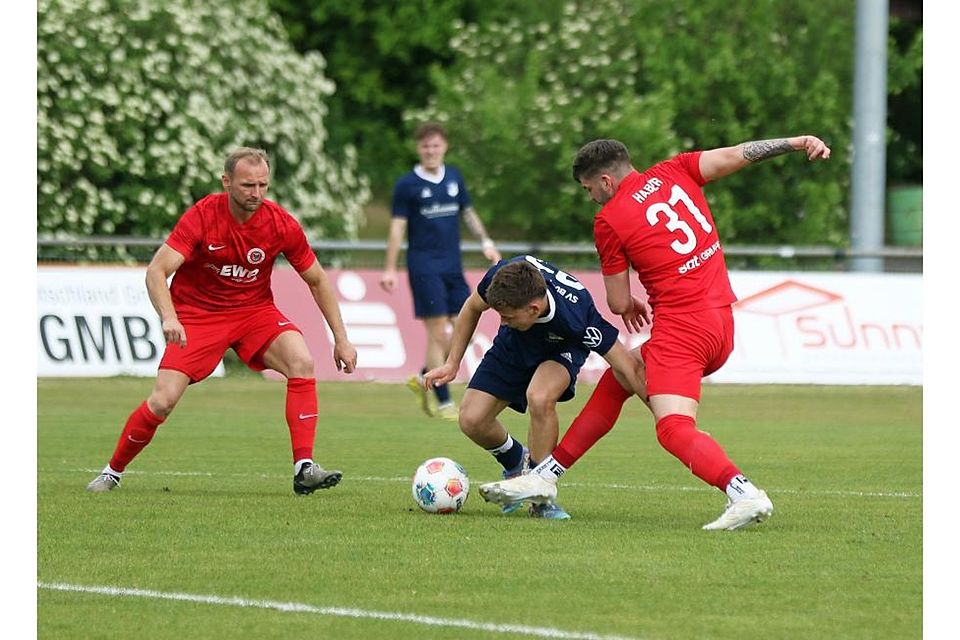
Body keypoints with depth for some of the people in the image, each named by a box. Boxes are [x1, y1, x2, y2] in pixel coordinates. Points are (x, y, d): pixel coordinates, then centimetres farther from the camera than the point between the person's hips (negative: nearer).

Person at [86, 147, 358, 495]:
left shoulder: (282, 224, -13)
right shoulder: (201, 216, -21)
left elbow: (317, 280, 1)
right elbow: (156, 271, -27)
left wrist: (341, 338, -1)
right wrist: (169, 319, -45)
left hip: (255, 310, 2)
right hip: (197, 314, -2)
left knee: (302, 363, -25)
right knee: (162, 401, -13)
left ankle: (304, 469, -24)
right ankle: (112, 472, 11)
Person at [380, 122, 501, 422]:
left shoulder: (454, 177, 10)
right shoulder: (407, 184, -3)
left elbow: (468, 212, 21)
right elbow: (397, 227, -3)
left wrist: (486, 242, 9)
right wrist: (390, 269, -8)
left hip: (453, 266, 5)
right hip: (424, 266, -5)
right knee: (438, 332, -8)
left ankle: (424, 380, 21)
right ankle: (443, 402, -3)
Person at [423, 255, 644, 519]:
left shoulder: (577, 316, -43)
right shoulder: (502, 277, -33)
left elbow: (625, 366, -35)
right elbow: (472, 309, -8)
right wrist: (452, 364, -4)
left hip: (562, 349, -4)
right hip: (513, 347, 4)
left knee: (540, 398, -36)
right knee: (472, 420, -11)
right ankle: (515, 462, 25)